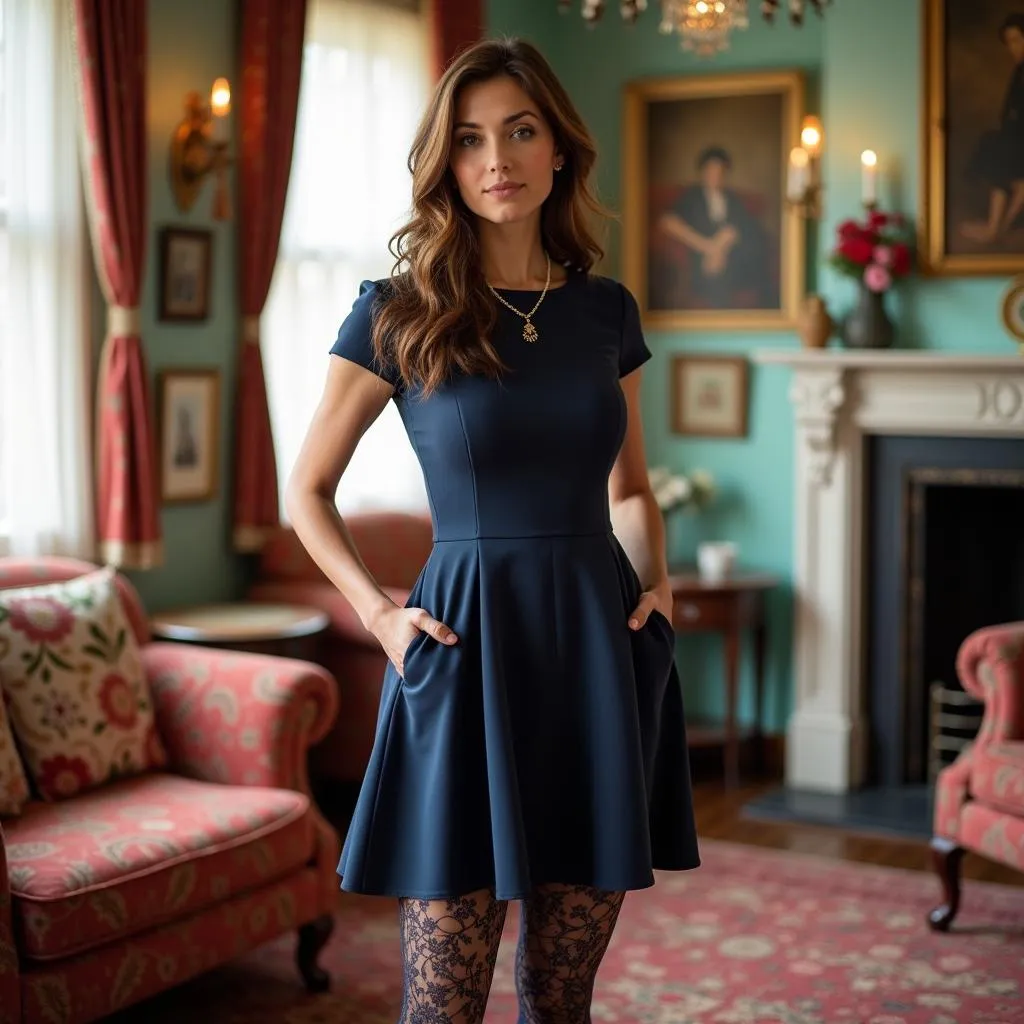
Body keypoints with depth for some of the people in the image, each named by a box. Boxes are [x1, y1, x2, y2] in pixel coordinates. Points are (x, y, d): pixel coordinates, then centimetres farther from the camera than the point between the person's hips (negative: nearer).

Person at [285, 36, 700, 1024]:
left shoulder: (606, 309, 9)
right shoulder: (397, 312, -1)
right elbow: (307, 489, 7)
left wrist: (656, 580, 4)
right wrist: (377, 611, -6)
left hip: (601, 648, 3)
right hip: (467, 647, -3)